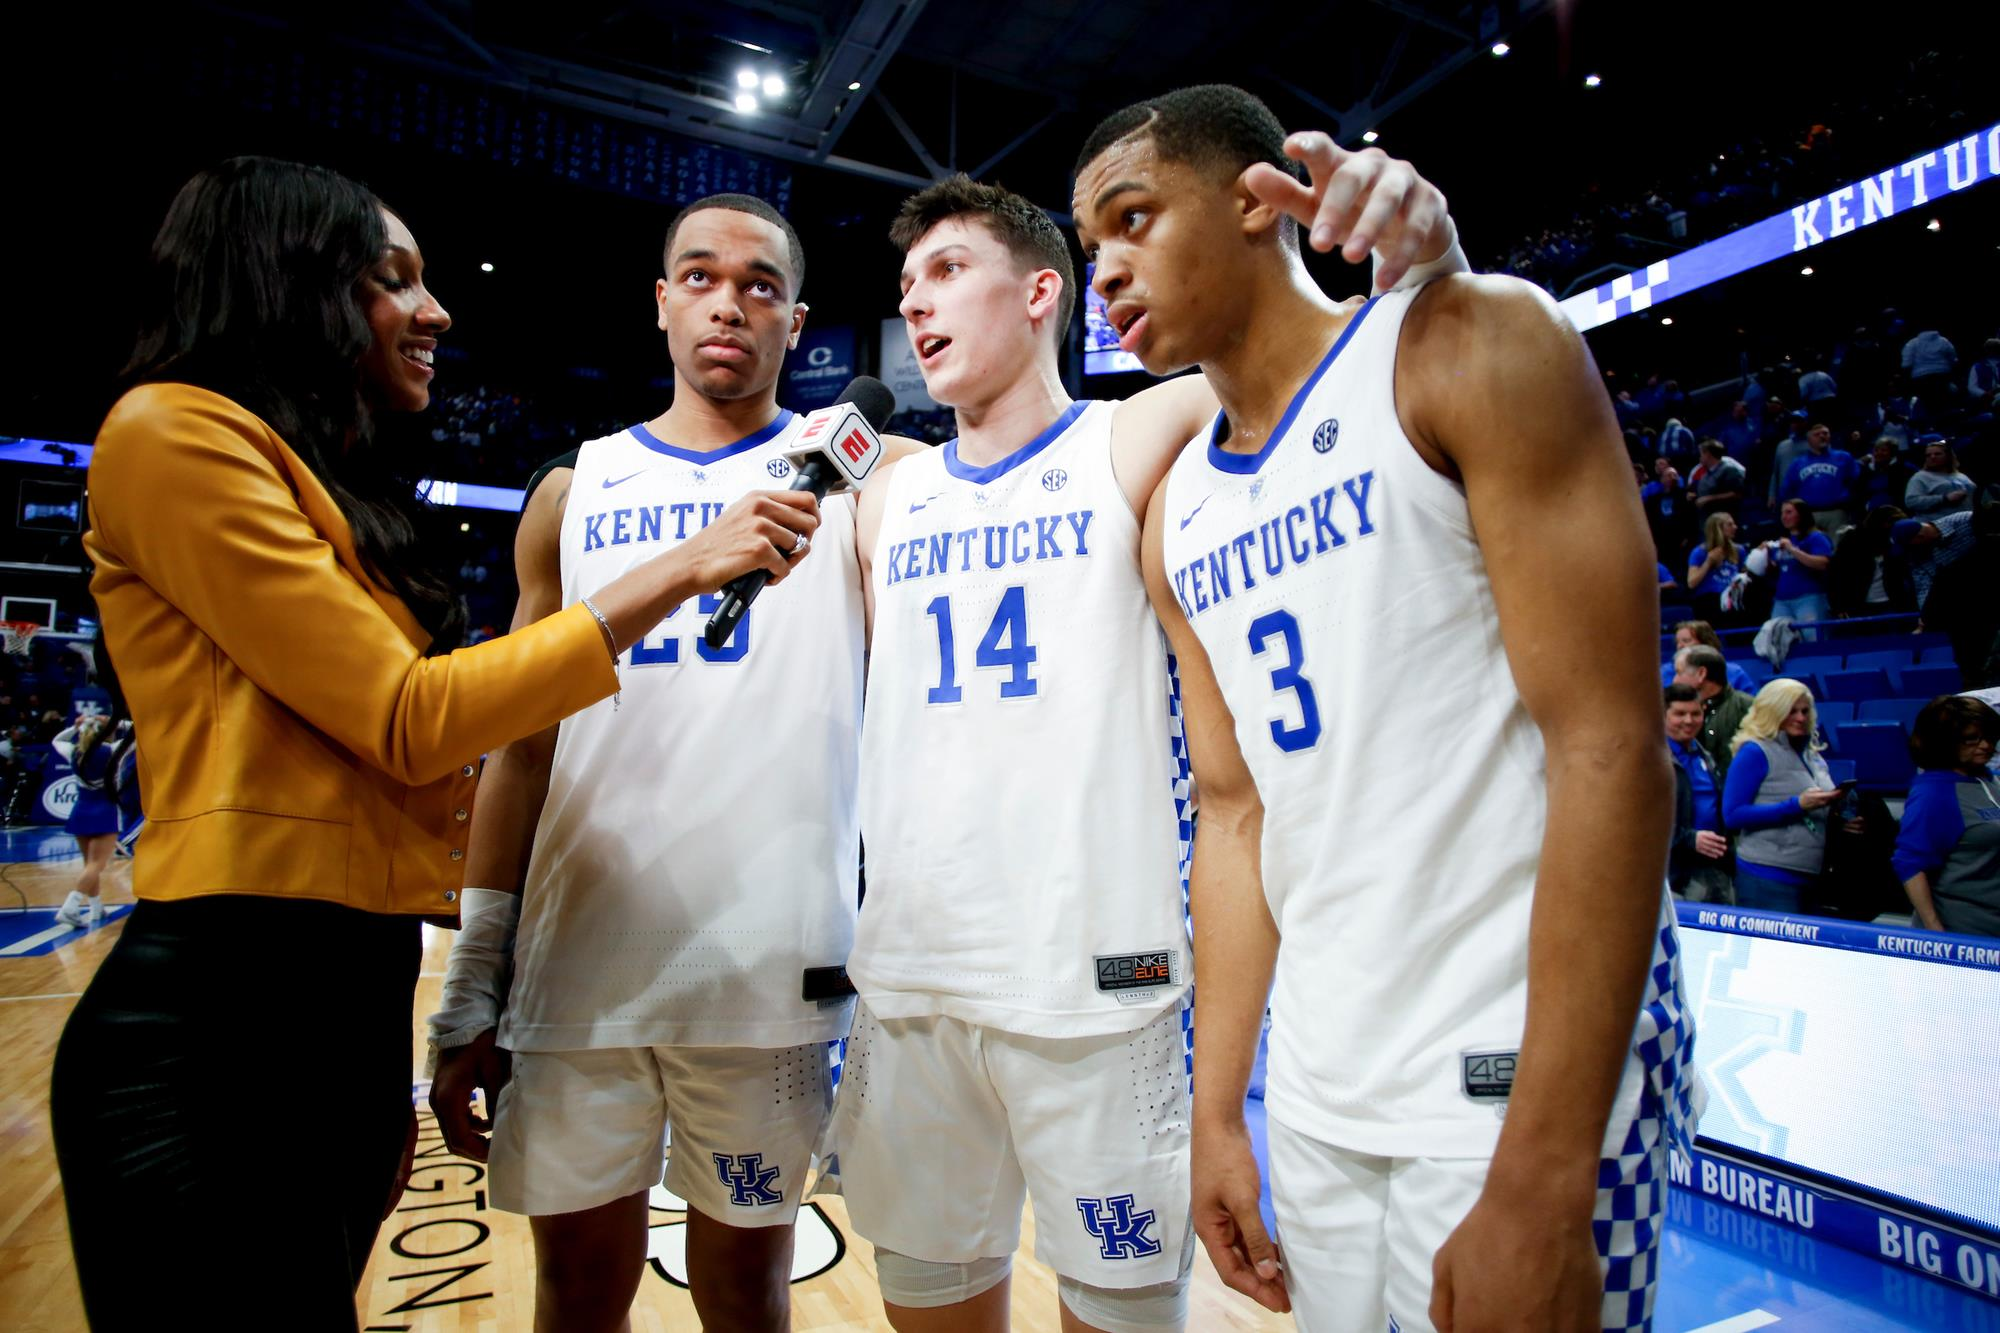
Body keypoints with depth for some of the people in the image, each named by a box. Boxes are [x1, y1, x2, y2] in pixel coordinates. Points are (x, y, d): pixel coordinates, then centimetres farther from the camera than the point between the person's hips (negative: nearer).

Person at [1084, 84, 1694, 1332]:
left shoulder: (1468, 348, -10)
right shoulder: (1177, 518, 8)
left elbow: (1610, 752, -16)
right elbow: (1236, 813, 10)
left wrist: (1539, 1181, -19)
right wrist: (1216, 1110, 8)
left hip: (1525, 1075, -6)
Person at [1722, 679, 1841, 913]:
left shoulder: (1813, 754, 15)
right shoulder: (1754, 752, -7)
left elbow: (1820, 815, 22)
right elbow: (1732, 816, -14)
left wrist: (1835, 809, 0)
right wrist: (1797, 805, -19)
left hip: (1813, 877, 7)